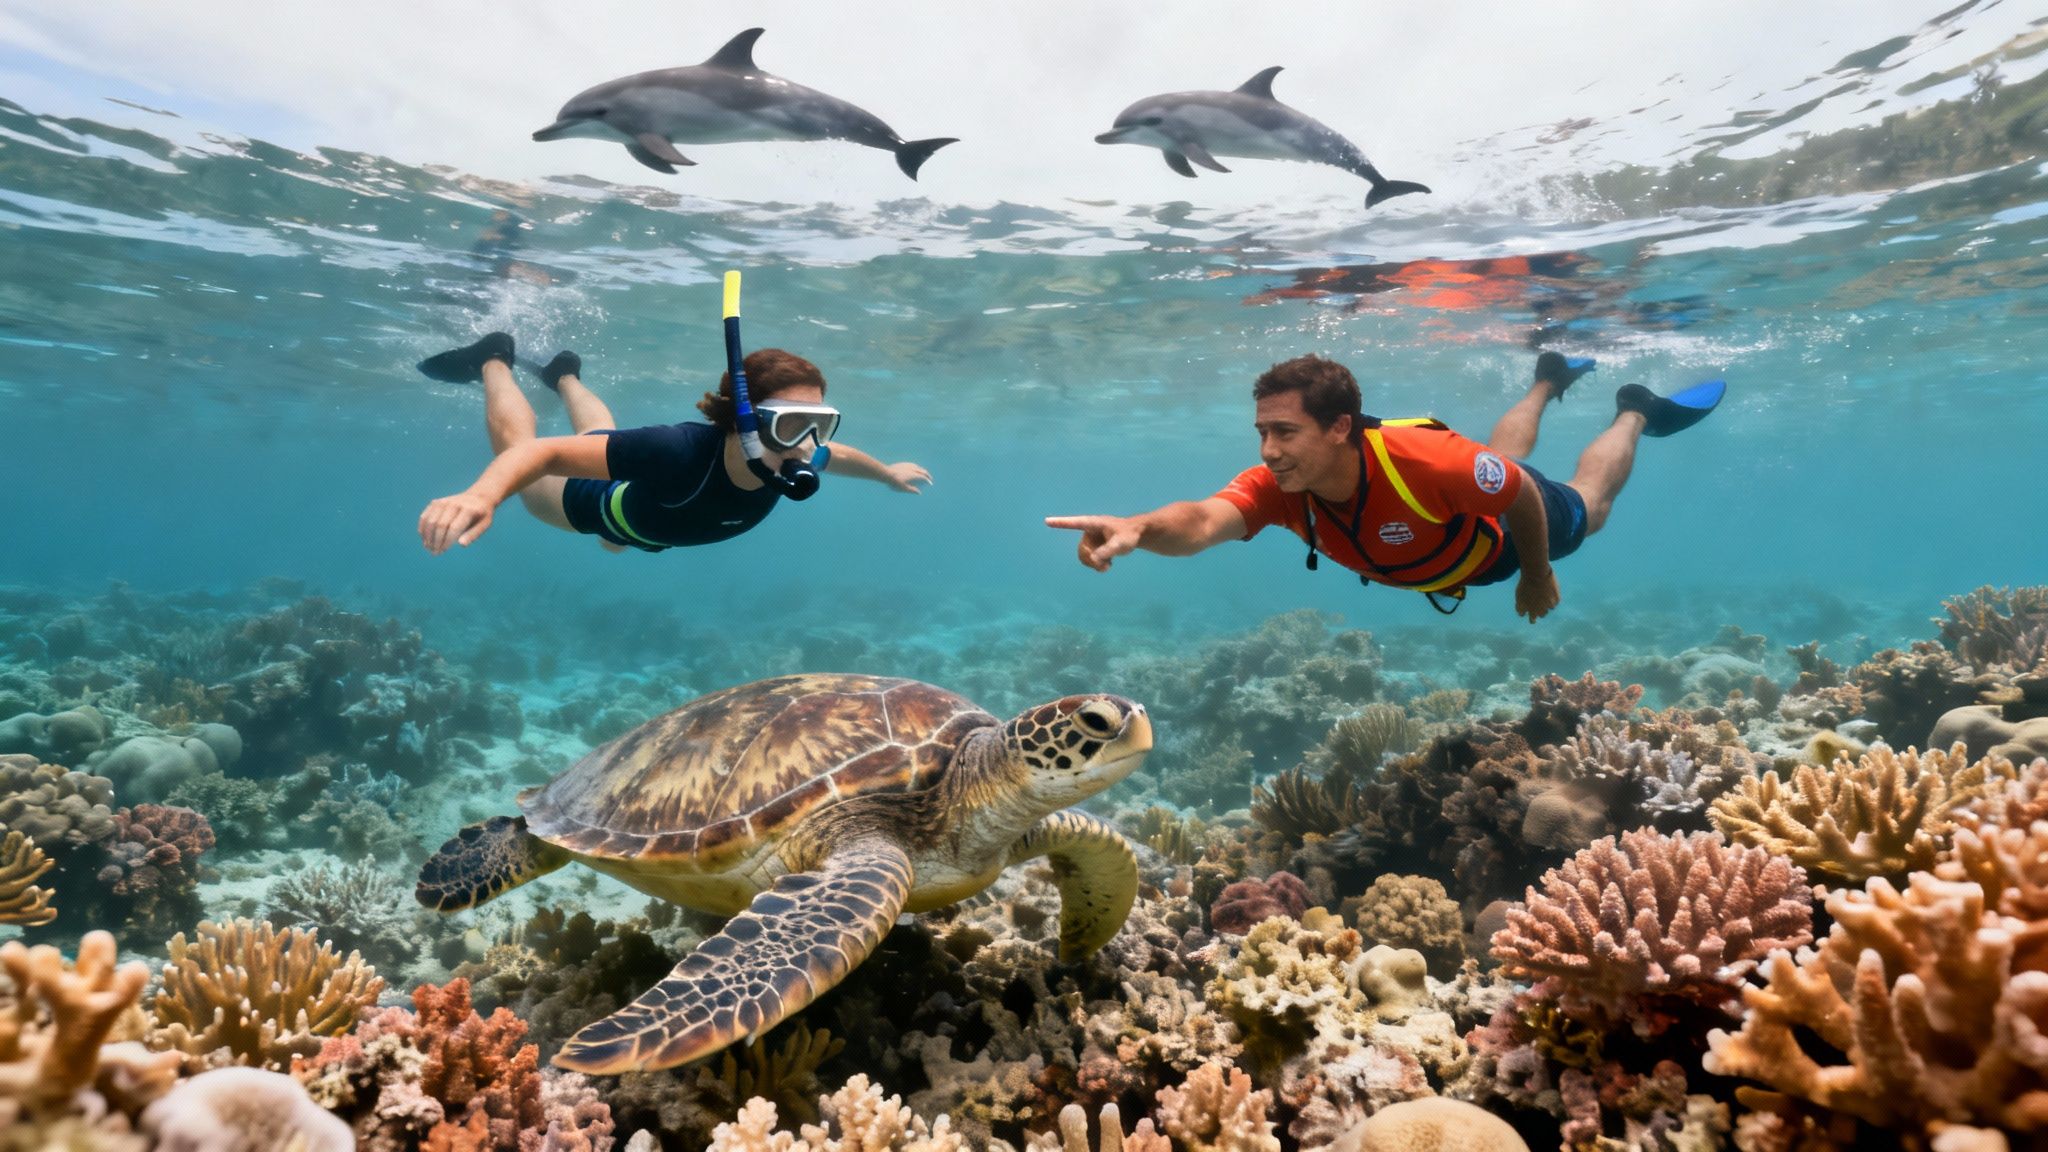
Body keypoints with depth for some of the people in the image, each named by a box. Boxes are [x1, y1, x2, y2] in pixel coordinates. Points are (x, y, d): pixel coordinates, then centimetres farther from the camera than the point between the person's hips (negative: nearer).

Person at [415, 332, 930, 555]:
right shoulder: (680, 453, -51)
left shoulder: (794, 460, -34)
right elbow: (547, 451, -51)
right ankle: (494, 362, 45)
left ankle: (567, 376, 62)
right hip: (599, 504, -6)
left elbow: (838, 455, -9)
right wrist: (480, 495, -70)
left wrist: (887, 472, 10)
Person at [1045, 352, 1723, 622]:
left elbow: (1521, 490, -31)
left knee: (1587, 506, 29)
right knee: (1503, 451, 38)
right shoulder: (1277, 486, -40)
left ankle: (1633, 412, 53)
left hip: (1505, 532, -4)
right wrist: (1139, 528, -81)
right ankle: (1549, 380, 62)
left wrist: (1537, 578, -15)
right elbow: (1202, 522, -58)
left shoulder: (1423, 459, -50)